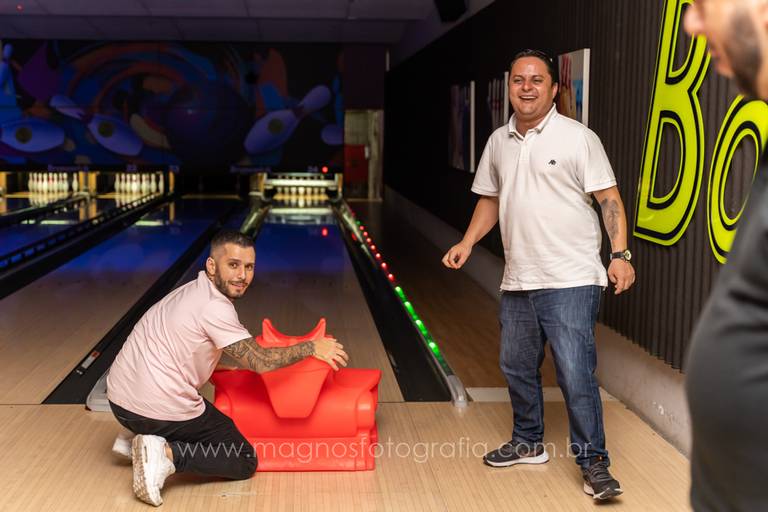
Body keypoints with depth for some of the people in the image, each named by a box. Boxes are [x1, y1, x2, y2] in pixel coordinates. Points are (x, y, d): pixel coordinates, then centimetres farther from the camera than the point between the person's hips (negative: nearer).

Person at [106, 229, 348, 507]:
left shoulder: (193, 291, 11)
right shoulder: (214, 307, -18)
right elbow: (260, 362, -14)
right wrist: (312, 348, -4)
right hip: (160, 410, -9)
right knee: (245, 462, 6)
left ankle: (142, 438, 14)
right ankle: (168, 454, -12)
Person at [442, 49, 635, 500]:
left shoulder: (578, 138, -7)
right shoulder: (499, 142, 10)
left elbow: (609, 199, -8)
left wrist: (620, 253, -18)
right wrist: (467, 243, 9)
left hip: (571, 281, -6)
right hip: (518, 282, 6)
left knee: (576, 374, -8)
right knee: (517, 367, 17)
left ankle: (594, 462, 4)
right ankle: (528, 444, 36)